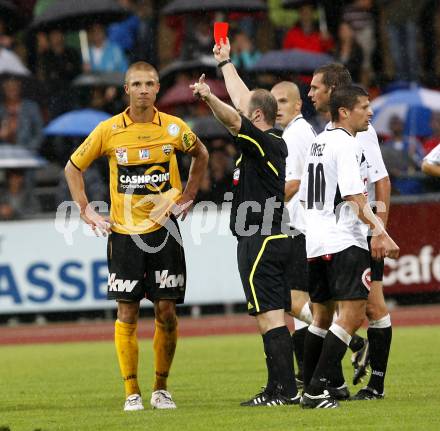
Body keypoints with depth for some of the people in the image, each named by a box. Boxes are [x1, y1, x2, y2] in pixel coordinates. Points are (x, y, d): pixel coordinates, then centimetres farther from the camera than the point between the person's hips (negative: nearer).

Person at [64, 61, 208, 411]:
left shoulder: (174, 128, -1)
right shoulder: (109, 130, -3)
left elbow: (200, 154, 20)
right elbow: (73, 167, 10)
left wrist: (188, 195, 12)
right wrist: (85, 210, 3)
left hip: (164, 228, 1)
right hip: (123, 232, -1)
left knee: (166, 310, -1)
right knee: (127, 313, -1)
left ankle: (161, 389, 12)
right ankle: (132, 392, 5)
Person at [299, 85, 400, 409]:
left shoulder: (318, 143, 17)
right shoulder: (347, 145, -11)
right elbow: (355, 197, -20)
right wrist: (380, 231, -27)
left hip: (315, 242, 10)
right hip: (344, 242, -10)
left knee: (322, 315, 18)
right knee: (352, 315, -12)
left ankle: (311, 390, 20)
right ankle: (317, 390, -18)